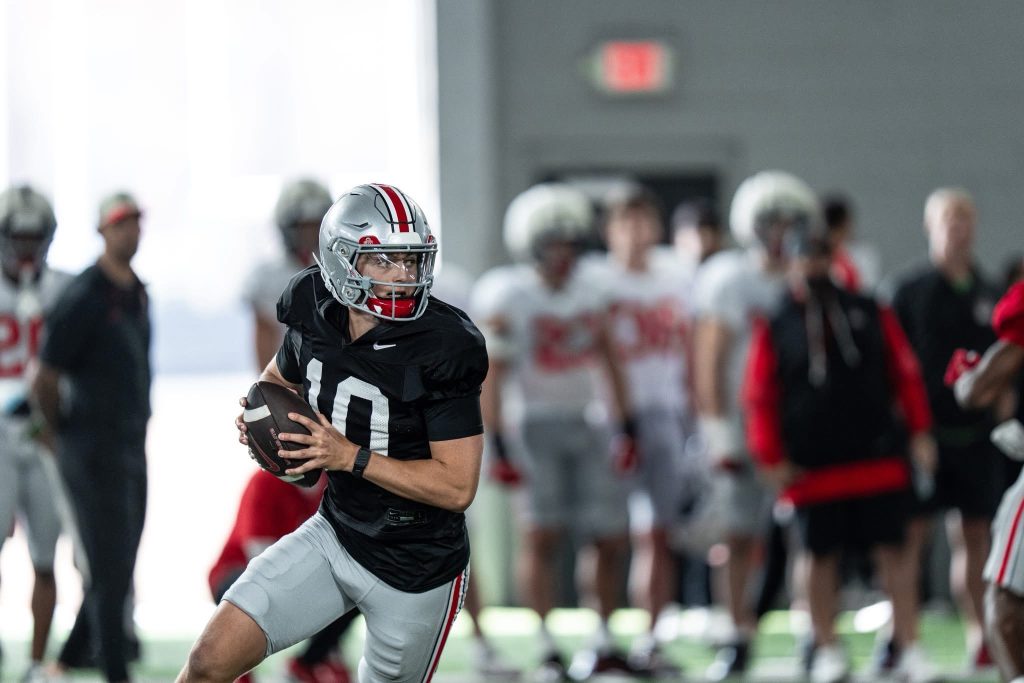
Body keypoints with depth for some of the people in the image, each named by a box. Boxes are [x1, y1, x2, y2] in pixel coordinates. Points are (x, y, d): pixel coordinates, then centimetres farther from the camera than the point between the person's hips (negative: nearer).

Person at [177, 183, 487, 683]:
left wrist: (350, 456, -26)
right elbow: (279, 378, 17)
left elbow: (457, 487, -22)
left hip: (417, 573, -5)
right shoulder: (316, 318, -6)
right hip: (333, 534, 5)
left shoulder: (441, 351, -23)